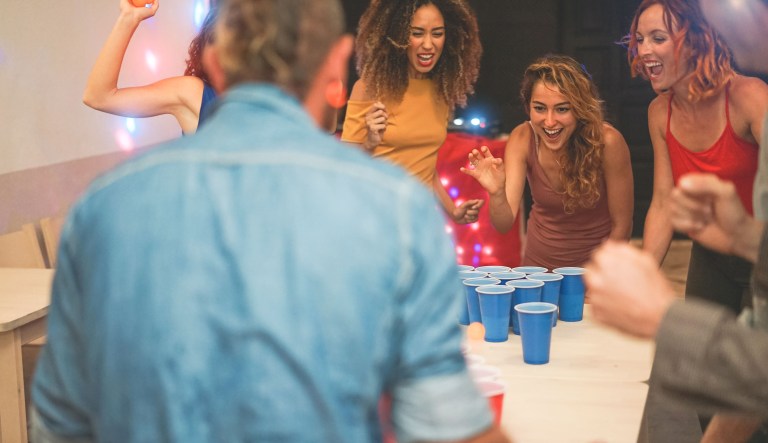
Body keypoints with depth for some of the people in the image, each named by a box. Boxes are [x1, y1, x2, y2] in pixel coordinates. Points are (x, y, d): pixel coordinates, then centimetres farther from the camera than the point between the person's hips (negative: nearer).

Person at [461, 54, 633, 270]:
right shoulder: (522, 139, -11)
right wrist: (497, 194, -34)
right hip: (538, 265, 2)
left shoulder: (607, 142, -17)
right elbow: (504, 224, -15)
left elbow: (621, 224, -8)